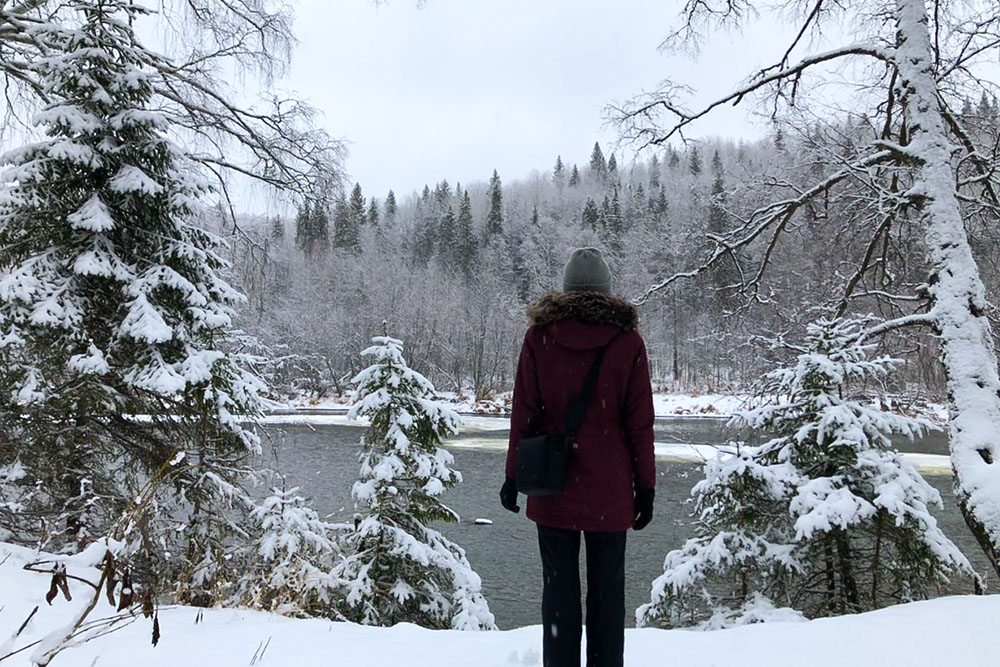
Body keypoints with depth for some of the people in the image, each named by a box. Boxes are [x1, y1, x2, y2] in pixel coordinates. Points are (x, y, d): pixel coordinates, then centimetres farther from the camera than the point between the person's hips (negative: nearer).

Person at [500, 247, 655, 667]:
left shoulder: (539, 335, -2)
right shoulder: (627, 339, -3)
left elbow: (523, 413, -1)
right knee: (607, 588, 12)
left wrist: (514, 475, 6)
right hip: (609, 489, 0)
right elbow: (640, 422, -2)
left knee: (559, 586, 10)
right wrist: (645, 486, 5)